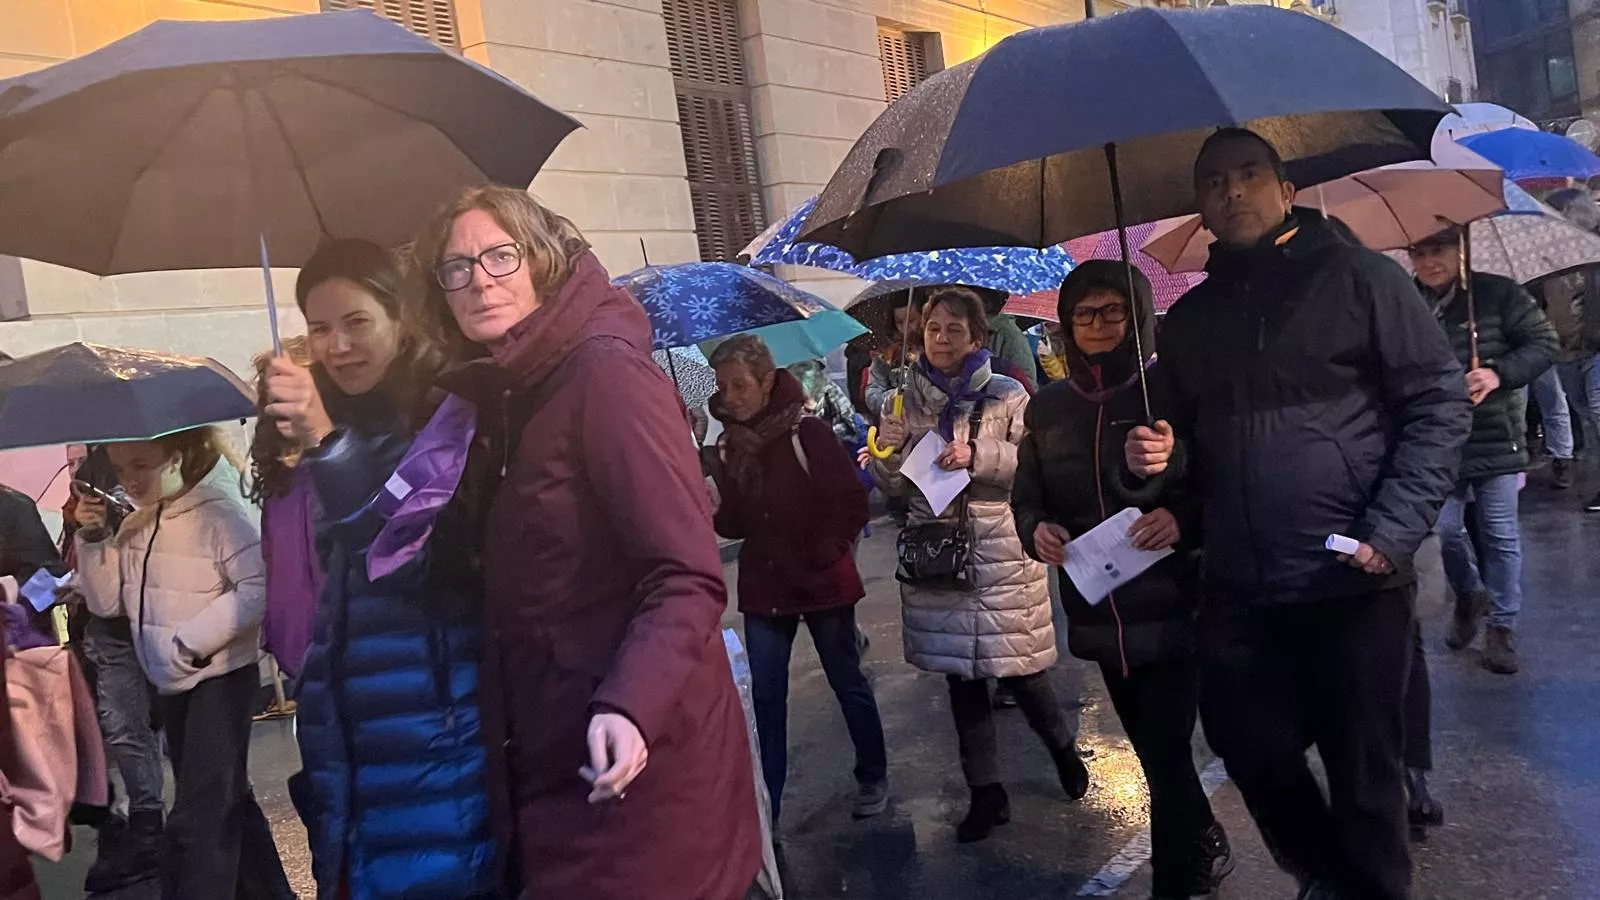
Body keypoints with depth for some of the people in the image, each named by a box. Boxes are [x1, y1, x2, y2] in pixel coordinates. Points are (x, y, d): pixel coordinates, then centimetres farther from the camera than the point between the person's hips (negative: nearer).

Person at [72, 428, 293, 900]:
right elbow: (106, 601, 6)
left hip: (221, 678, -8)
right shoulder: (133, 529, 6)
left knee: (200, 817, -9)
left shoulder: (216, 514, -18)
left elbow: (257, 588, -25)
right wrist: (92, 538, -7)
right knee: (226, 801, 20)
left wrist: (190, 641, -24)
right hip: (173, 685, 8)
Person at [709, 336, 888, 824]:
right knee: (765, 696, 6)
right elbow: (734, 525, 3)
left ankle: (873, 778, 31)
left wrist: (823, 555, -13)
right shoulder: (731, 445, 2)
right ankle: (767, 803, 17)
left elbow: (852, 502, -12)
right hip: (764, 586, 4)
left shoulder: (807, 432, -13)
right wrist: (712, 508, -17)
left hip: (822, 582, -4)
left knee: (848, 683, 11)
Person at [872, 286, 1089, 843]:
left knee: (1018, 668, 1)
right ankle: (987, 793, 23)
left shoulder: (1007, 396, -3)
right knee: (960, 674, 10)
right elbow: (895, 486, 9)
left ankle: (1063, 750, 34)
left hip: (1000, 552, -3)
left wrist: (980, 454, -20)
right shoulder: (909, 402, 6)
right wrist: (887, 450, -10)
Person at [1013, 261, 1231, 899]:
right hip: (1099, 616, 5)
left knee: (1167, 757, -6)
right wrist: (1037, 531, -11)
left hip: (1174, 609, -5)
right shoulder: (1047, 408, 5)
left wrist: (1182, 517, -26)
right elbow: (1026, 497, 10)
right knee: (1155, 754, 21)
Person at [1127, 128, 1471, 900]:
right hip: (1237, 591, 4)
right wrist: (1153, 454, -3)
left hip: (1352, 584, -4)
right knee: (1251, 749, 11)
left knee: (1362, 765, 6)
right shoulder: (1189, 319, 12)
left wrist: (1394, 532, -14)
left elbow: (1439, 404, -4)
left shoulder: (1359, 279, -1)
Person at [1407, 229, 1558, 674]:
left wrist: (1500, 374, -19)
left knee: (1501, 533, 4)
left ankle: (1502, 625, 17)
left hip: (1496, 438, -2)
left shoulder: (1497, 293, -5)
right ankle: (1469, 596, 32)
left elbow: (1545, 342, -4)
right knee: (1446, 529, 3)